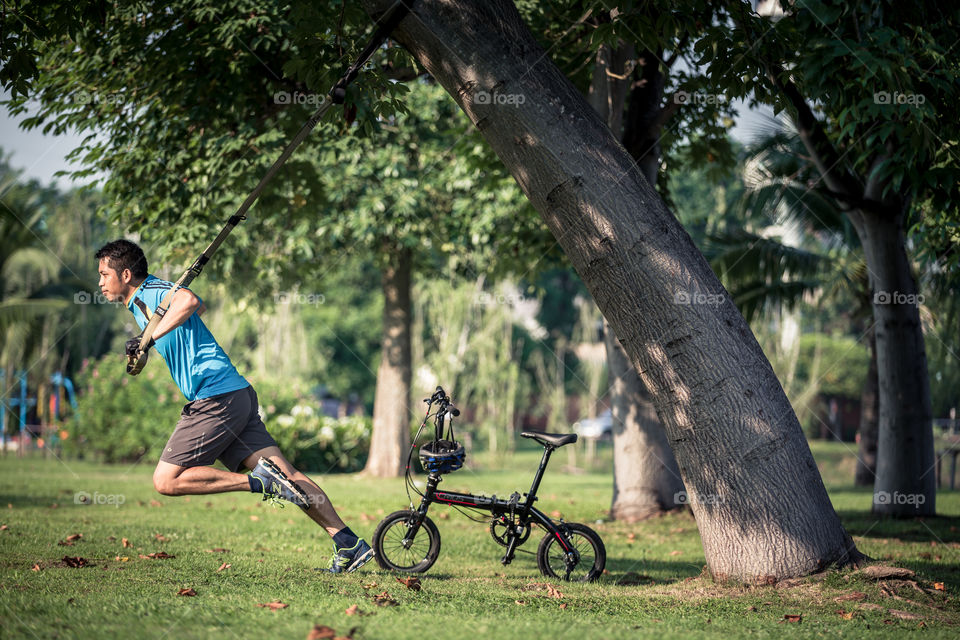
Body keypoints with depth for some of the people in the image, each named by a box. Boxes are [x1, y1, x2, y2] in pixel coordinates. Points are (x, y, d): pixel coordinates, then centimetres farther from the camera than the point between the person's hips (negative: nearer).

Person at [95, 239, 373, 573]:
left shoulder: (150, 292, -7)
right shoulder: (140, 304, 21)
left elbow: (189, 301, -31)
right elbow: (199, 306, 43)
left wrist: (149, 338, -27)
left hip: (217, 399, -10)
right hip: (239, 395, 10)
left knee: (166, 480, -7)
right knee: (285, 474, 1)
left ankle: (259, 481, -12)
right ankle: (349, 544, -5)